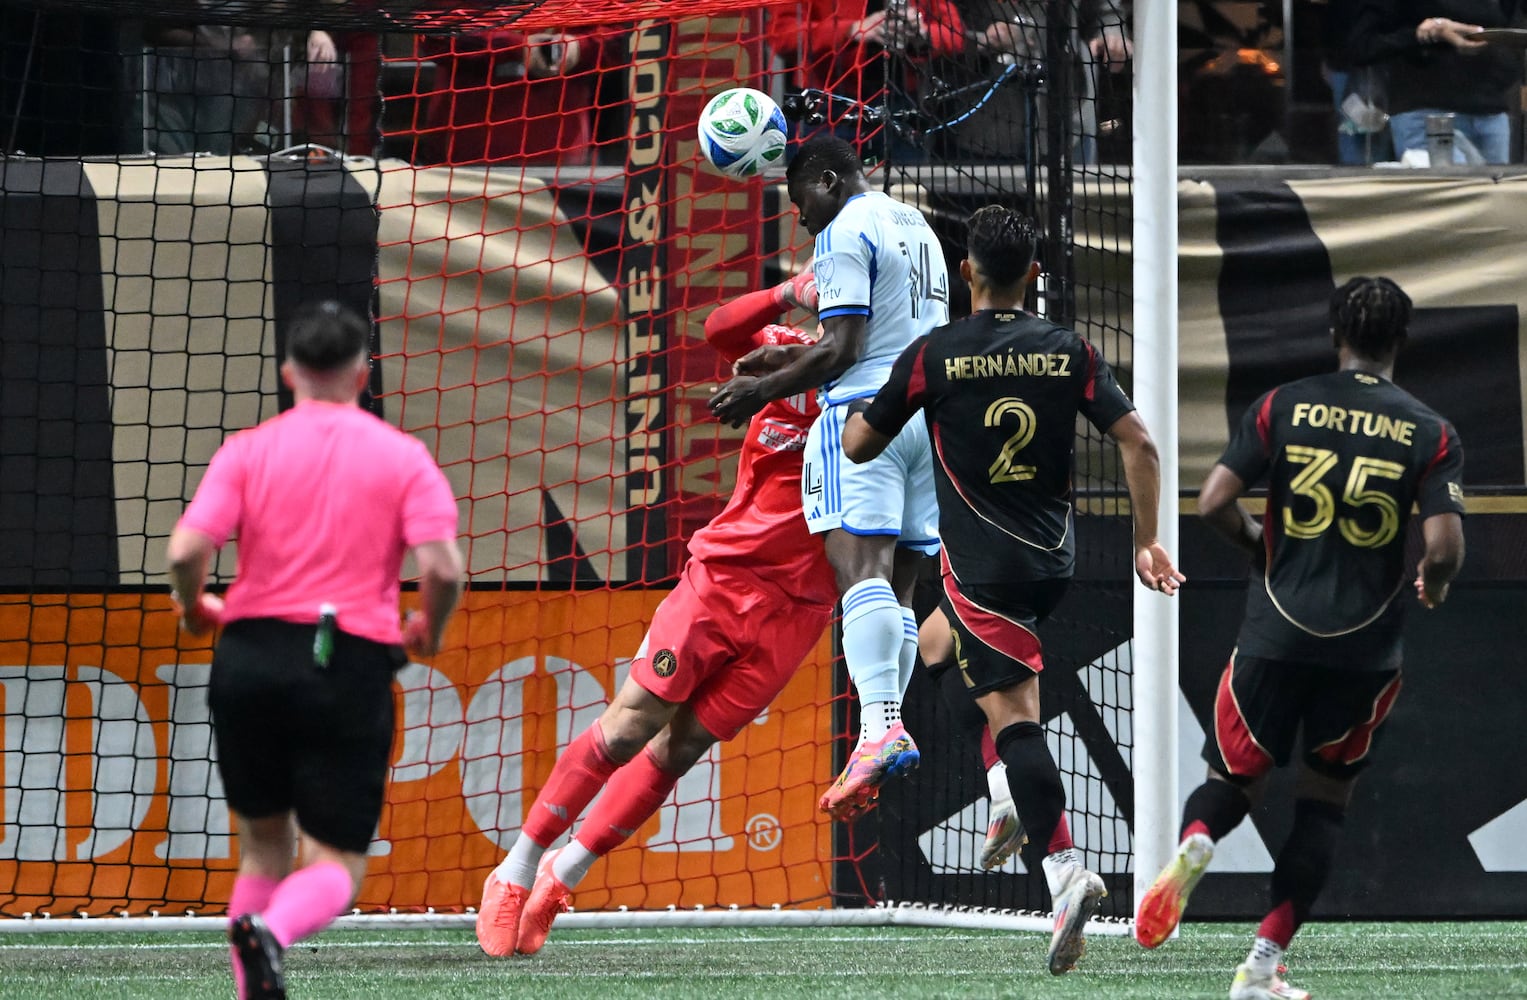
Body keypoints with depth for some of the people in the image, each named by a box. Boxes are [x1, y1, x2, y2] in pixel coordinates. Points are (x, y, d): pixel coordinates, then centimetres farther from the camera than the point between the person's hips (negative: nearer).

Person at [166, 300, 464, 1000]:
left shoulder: (247, 451, 4)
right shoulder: (404, 458, 3)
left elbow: (186, 551, -7)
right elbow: (442, 567, -8)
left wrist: (193, 607, 14)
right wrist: (428, 630, 12)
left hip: (251, 655, 2)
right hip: (352, 668, -2)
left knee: (262, 844, 20)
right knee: (336, 868, 2)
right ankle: (271, 932, -30)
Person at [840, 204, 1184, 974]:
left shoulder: (932, 356, -8)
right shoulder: (1070, 353, 0)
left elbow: (858, 447, 0)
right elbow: (1137, 443, -3)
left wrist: (853, 412, 24)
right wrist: (1147, 541, 7)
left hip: (980, 560, -5)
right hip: (1053, 557, 5)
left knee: (1013, 711, -10)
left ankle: (1063, 870, -25)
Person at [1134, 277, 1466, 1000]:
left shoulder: (1284, 406, 0)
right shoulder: (1431, 433, -2)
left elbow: (1214, 502, -7)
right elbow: (1445, 546, -12)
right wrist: (1432, 584, 12)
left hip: (1276, 634, 0)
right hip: (1366, 647, 0)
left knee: (1235, 779, 15)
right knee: (1324, 801, 15)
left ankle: (1194, 843, -21)